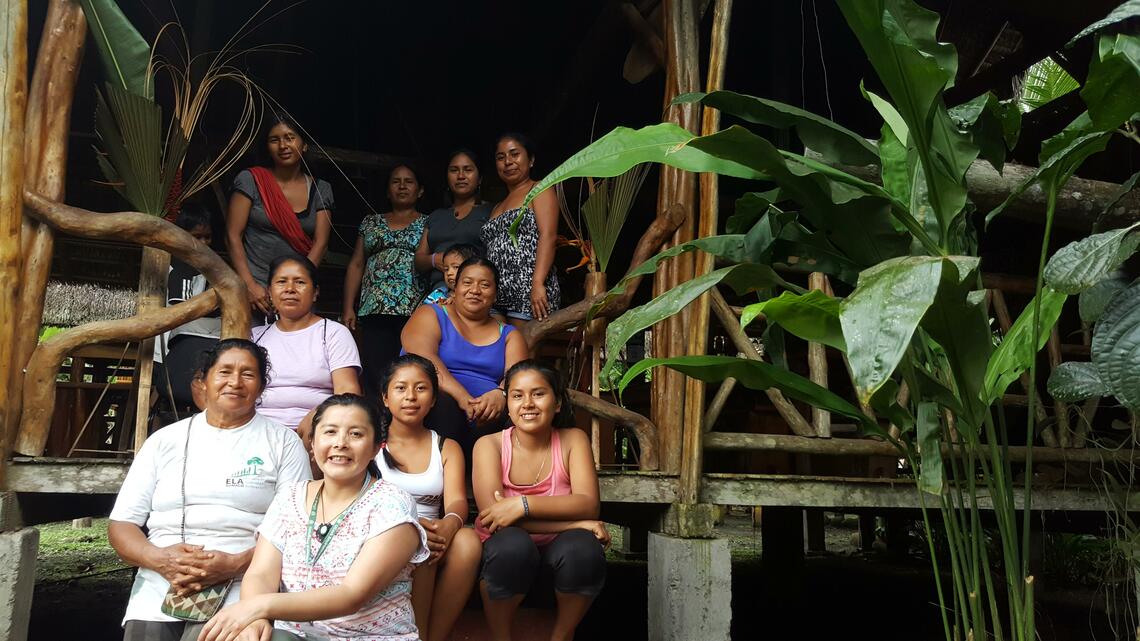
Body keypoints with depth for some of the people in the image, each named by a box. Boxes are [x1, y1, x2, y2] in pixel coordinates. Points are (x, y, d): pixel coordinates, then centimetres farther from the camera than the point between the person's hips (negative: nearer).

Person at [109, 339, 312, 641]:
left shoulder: (283, 443, 6)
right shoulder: (164, 440, 14)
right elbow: (121, 524, 12)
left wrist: (236, 564, -15)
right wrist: (158, 559, -8)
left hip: (241, 588, -3)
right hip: (159, 589, 3)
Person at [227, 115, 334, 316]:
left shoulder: (321, 190, 9)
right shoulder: (250, 180, 3)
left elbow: (320, 243, 2)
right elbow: (233, 236, -1)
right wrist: (249, 285, -11)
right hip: (254, 291, -2)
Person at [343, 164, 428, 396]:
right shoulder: (371, 222, 21)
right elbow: (356, 265, 18)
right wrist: (348, 308, 8)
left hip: (415, 313, -2)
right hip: (375, 312, 2)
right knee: (375, 380, -7)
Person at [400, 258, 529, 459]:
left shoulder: (509, 335, 22)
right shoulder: (430, 315, 12)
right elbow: (423, 359, -8)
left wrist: (501, 394, -23)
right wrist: (462, 397, -25)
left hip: (489, 419, 2)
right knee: (442, 404, -35)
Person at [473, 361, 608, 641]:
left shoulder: (573, 440, -3)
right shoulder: (489, 445, -7)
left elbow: (589, 504, -16)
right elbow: (491, 514, -21)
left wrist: (522, 504, -30)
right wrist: (573, 523, -25)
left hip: (557, 547, 2)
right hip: (506, 548, -1)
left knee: (584, 549, -31)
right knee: (513, 545, -35)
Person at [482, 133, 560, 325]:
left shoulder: (539, 190, 7)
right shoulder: (497, 208, 26)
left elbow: (548, 236, -8)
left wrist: (538, 284, -21)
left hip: (531, 295, -6)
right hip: (496, 298, 6)